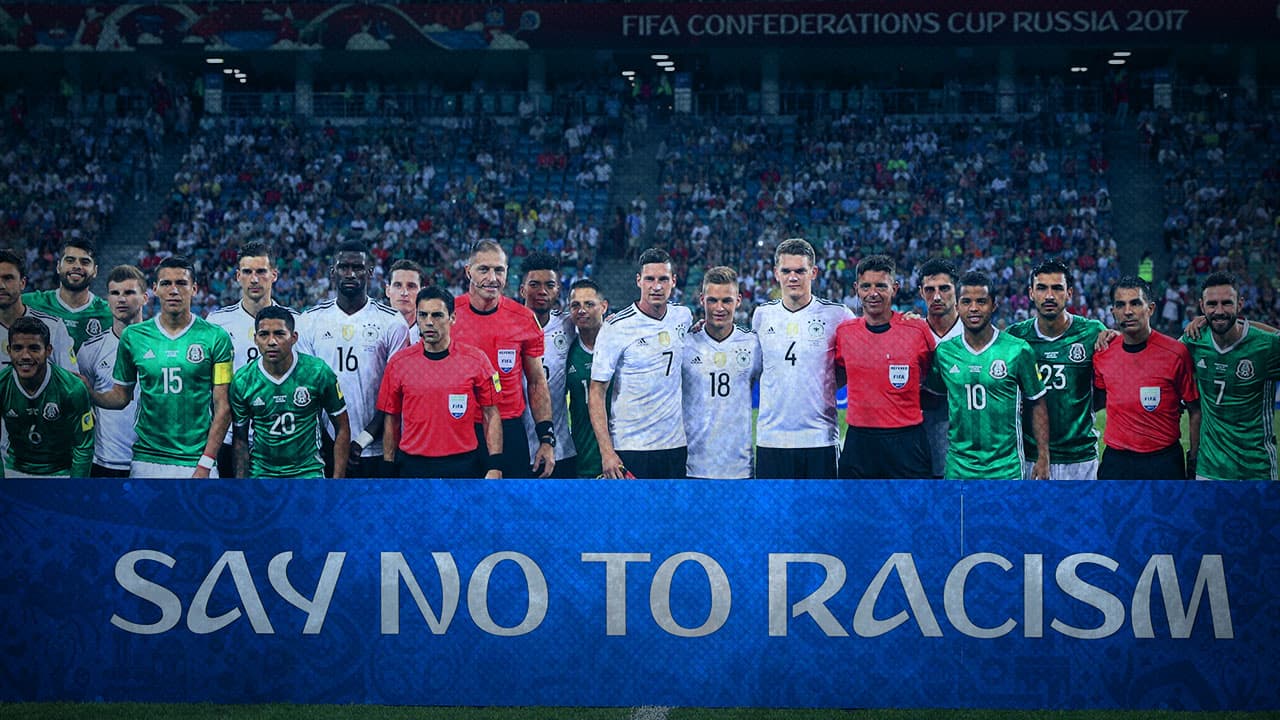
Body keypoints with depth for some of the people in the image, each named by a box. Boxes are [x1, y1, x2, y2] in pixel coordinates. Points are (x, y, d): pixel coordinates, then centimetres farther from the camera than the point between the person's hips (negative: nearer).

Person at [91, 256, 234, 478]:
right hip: (147, 460, 2)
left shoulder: (215, 337, -1)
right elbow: (121, 397, 12)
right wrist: (89, 394, -7)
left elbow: (222, 407, -3)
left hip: (196, 462, -2)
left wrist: (205, 464, -9)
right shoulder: (133, 336, 6)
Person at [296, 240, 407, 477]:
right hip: (326, 447, 2)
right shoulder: (310, 321, 7)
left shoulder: (392, 323, 1)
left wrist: (363, 439, -12)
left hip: (375, 450, -1)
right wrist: (319, 441, -3)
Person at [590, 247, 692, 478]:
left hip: (675, 445, 5)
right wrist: (606, 452, -16)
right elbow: (596, 392, -9)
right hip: (629, 448, -4)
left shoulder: (683, 316, 6)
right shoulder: (616, 327, -9)